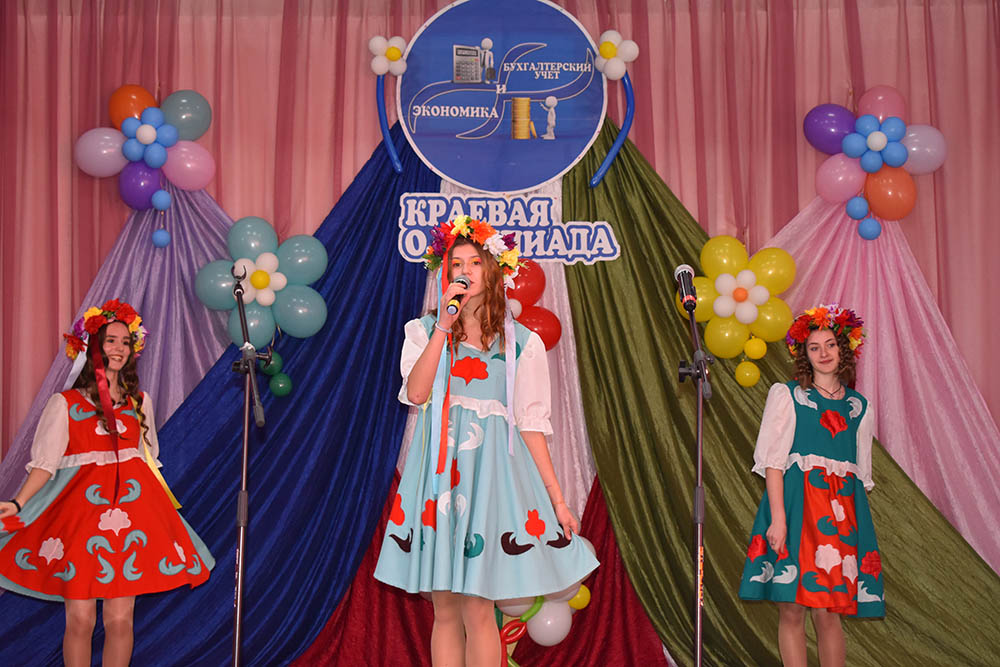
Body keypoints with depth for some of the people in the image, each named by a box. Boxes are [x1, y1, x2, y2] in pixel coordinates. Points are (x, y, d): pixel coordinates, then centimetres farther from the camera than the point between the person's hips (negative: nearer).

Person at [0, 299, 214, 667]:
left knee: (120, 618, 1)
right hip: (82, 507, -3)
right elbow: (45, 463, -4)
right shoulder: (64, 404, 2)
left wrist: (162, 509, 18)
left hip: (131, 507, 3)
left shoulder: (139, 402, 13)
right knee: (80, 619, -4)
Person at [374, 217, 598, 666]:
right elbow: (416, 393, -7)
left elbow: (531, 423, 5)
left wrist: (557, 499, 1)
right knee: (445, 611, 4)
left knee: (476, 609, -6)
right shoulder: (424, 331, 11)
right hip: (438, 470, 2)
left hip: (490, 471, -2)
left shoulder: (521, 342, 7)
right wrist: (444, 326, -9)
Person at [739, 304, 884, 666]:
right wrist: (778, 517, -14)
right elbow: (773, 460, -3)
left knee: (827, 612, 0)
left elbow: (862, 473, 16)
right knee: (792, 609, -4)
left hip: (841, 512, 2)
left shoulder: (860, 407, 16)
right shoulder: (786, 395, 6)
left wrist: (857, 523, 6)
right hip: (796, 504, -2)